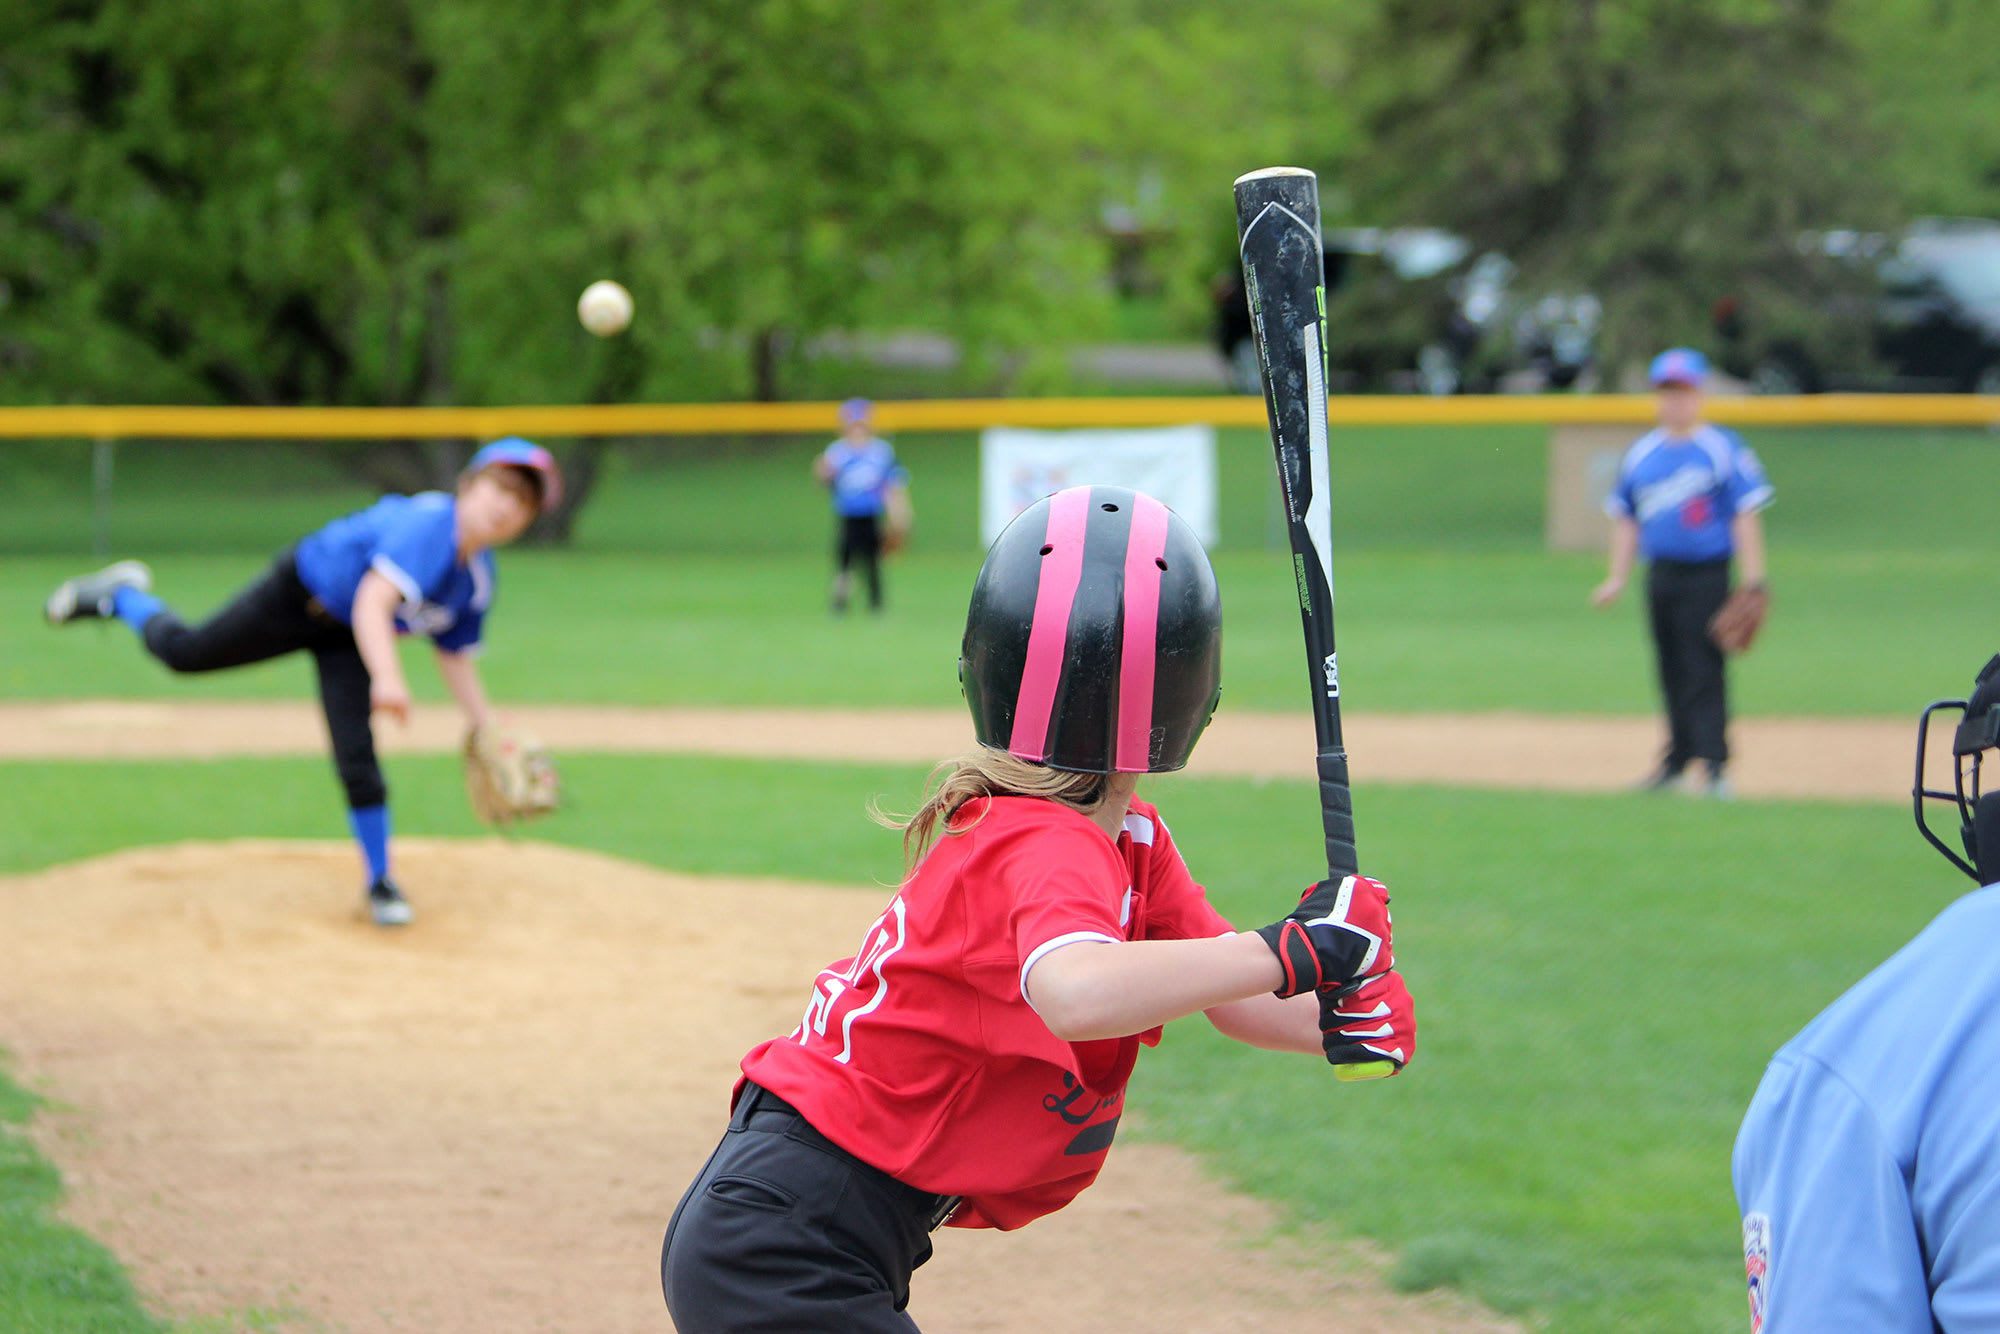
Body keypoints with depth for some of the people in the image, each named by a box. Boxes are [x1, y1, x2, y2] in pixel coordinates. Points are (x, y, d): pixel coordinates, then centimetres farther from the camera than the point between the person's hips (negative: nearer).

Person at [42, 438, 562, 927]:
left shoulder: (478, 578, -12)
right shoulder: (429, 526, -35)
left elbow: (454, 656, 4)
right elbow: (373, 602, -48)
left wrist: (485, 731, 0)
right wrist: (386, 677, -62)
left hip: (345, 642, 5)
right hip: (298, 597, -5)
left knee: (357, 758, -7)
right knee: (184, 651, 10)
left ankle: (380, 881, 10)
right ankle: (121, 597, 42)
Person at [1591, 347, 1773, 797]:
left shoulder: (1723, 448, -4)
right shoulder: (1641, 453, 13)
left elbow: (1745, 515, -6)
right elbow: (1626, 519, 19)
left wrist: (1752, 582, -11)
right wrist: (1617, 579, 13)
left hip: (1706, 574, -5)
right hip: (1660, 575, 5)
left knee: (1703, 671, -10)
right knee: (1672, 673, 10)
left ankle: (1715, 766, -11)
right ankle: (1676, 764, 17)